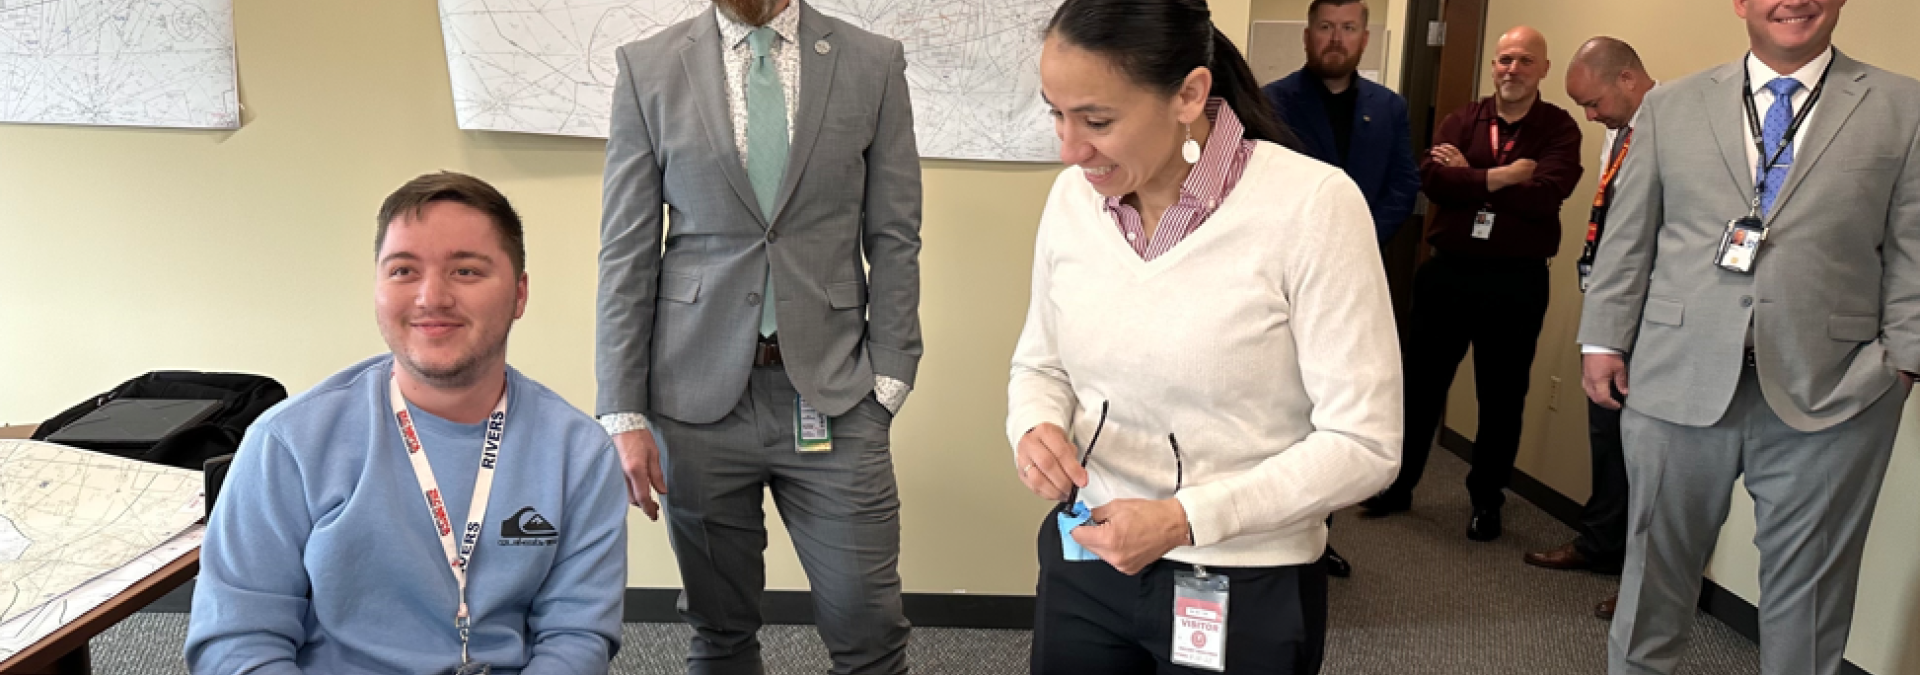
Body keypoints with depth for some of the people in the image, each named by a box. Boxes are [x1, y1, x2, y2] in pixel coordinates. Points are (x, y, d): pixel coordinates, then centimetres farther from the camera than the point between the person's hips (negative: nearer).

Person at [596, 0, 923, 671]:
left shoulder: (874, 63, 2)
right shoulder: (648, 68, 2)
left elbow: (894, 241, 3)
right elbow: (626, 253, 1)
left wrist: (888, 381, -4)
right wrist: (624, 413, -3)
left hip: (832, 392, 0)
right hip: (698, 395, 1)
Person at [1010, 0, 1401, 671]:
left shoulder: (1312, 205, -19)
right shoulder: (1072, 197, -4)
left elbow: (1364, 444, -17)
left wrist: (1184, 518, -24)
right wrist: (1035, 427, -14)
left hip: (1246, 592, -4)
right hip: (1082, 560, 4)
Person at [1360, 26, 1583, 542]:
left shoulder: (1560, 129, -2)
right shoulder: (1462, 120, 4)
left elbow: (1546, 195, -20)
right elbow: (1433, 178, -13)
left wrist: (1470, 176, -13)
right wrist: (1503, 177, -20)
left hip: (1517, 282, -2)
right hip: (1448, 272, 2)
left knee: (1502, 396, 10)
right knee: (1421, 383, 10)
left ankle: (1487, 500, 26)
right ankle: (1398, 485, 26)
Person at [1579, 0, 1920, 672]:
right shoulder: (1670, 106, 8)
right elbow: (1628, 237, 8)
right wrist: (1604, 339, 4)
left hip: (1830, 393, 0)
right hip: (1681, 382, 1)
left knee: (1807, 595, 11)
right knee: (1656, 569, 12)